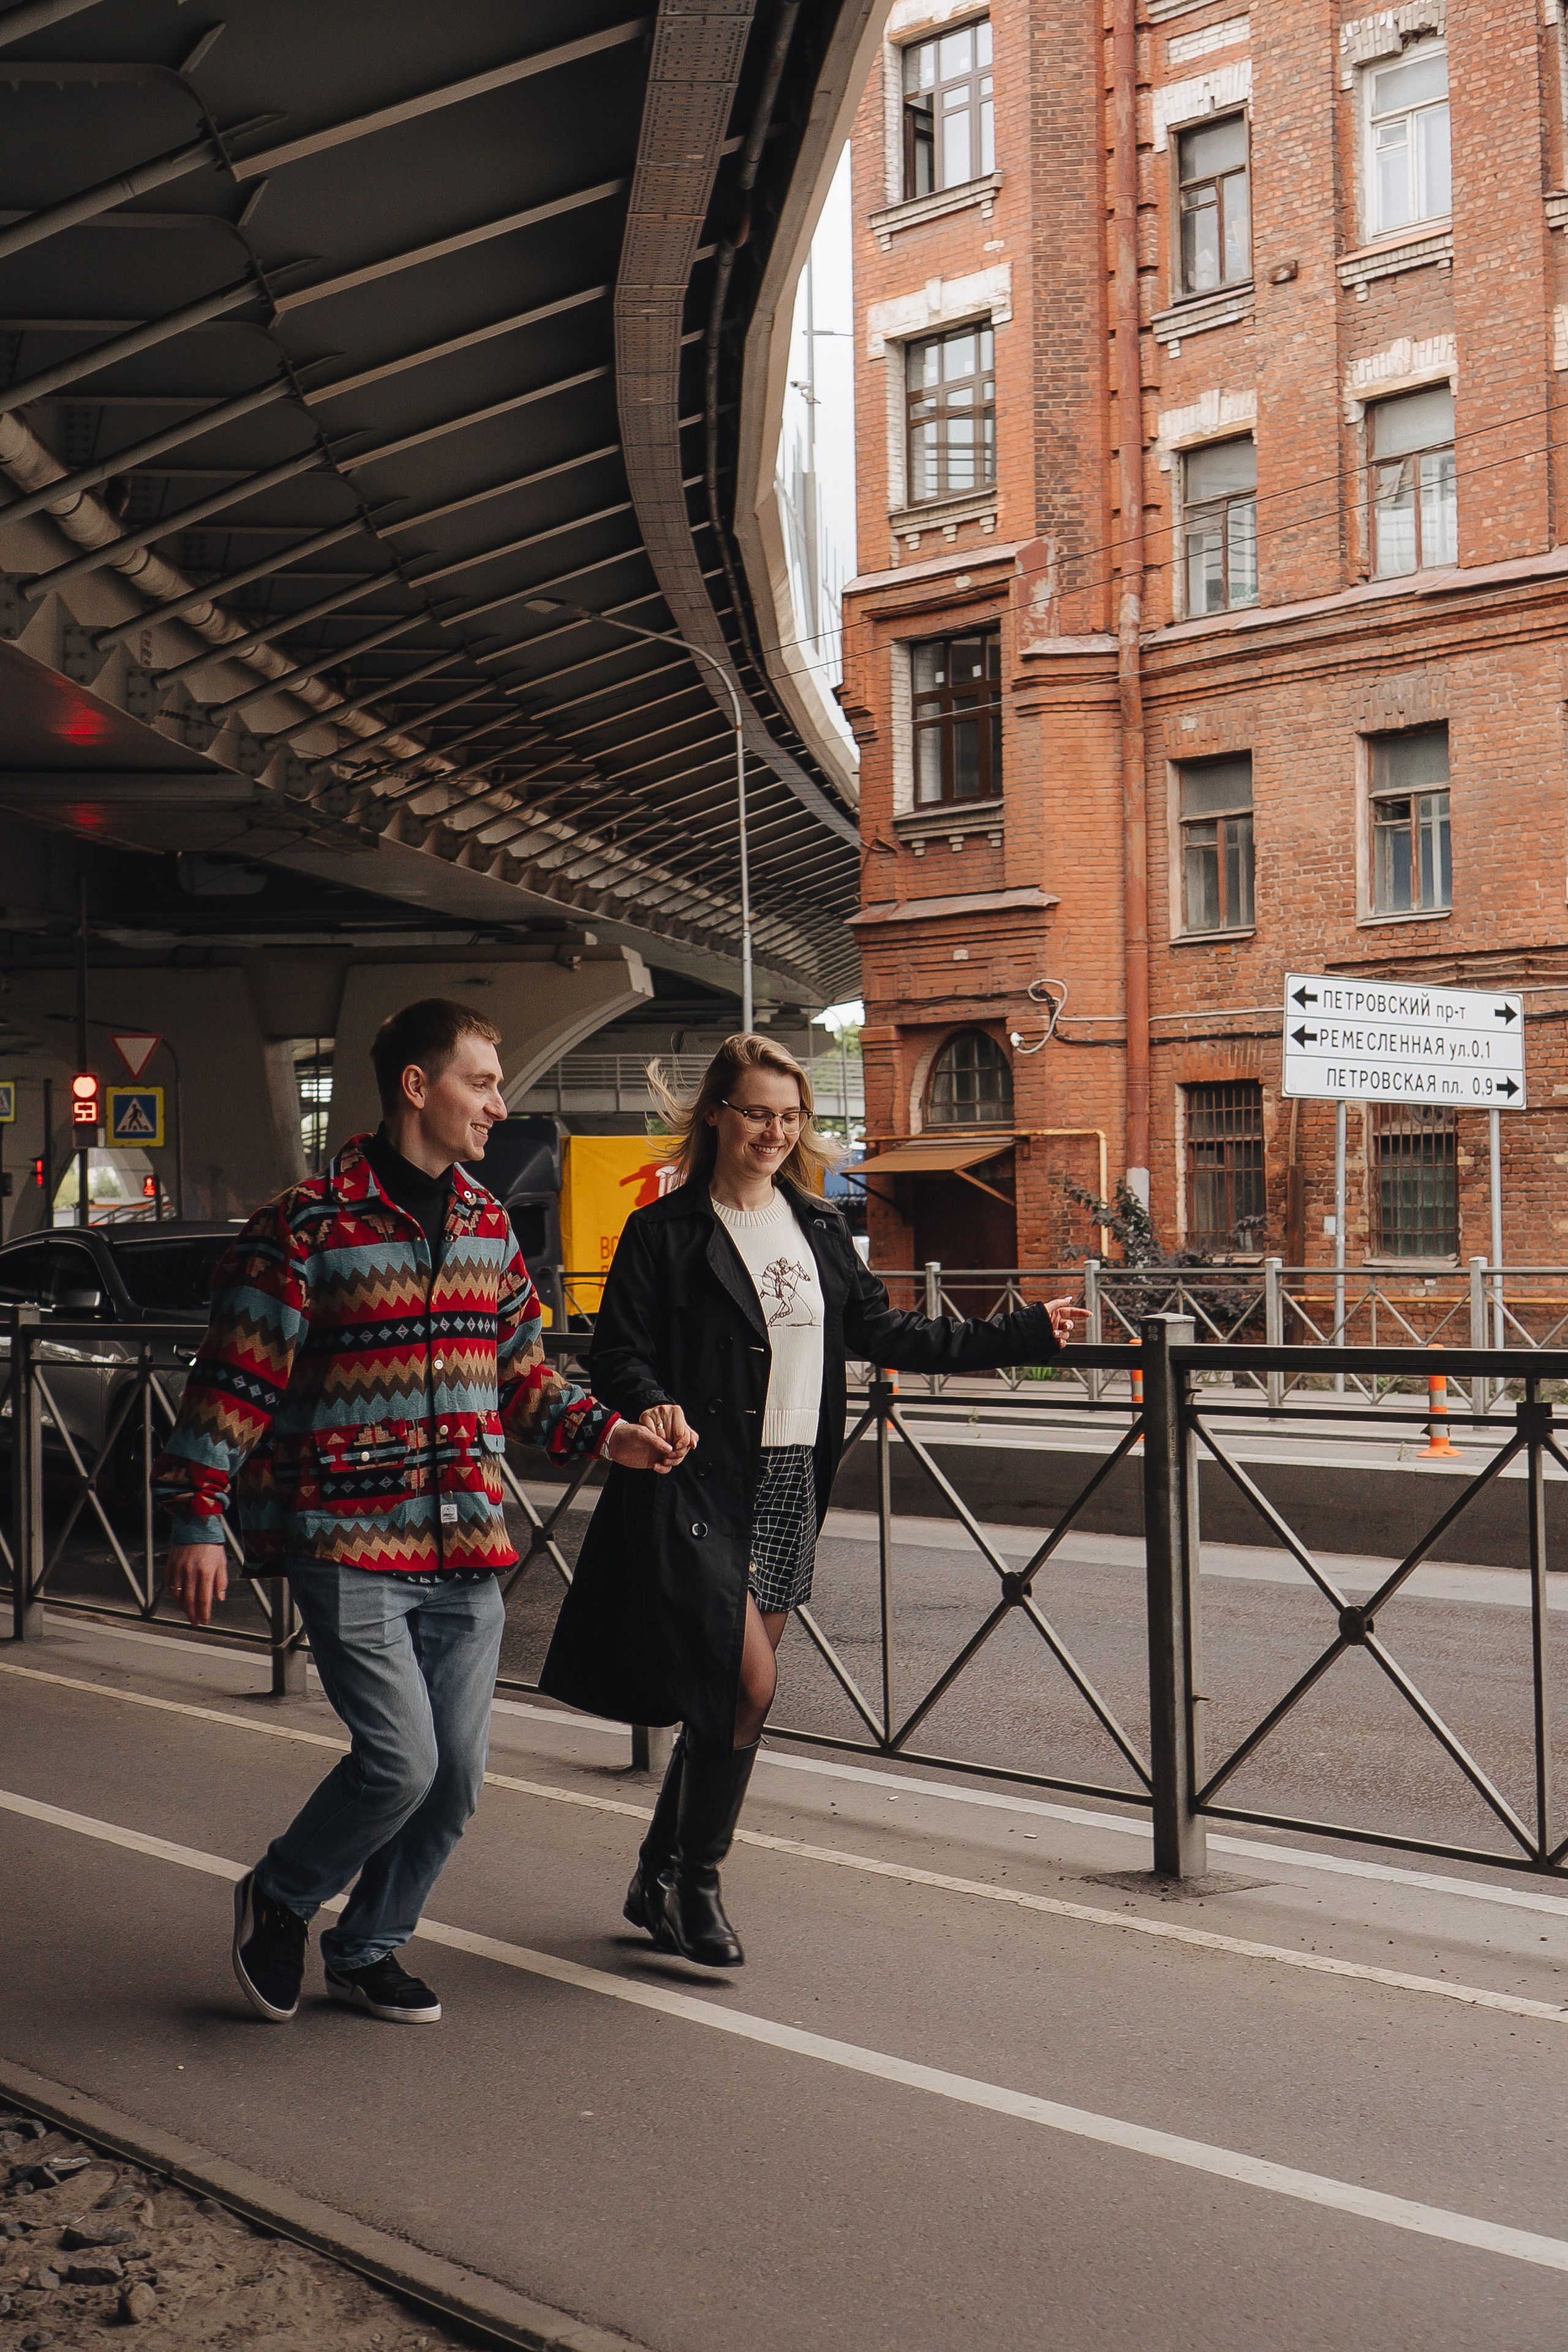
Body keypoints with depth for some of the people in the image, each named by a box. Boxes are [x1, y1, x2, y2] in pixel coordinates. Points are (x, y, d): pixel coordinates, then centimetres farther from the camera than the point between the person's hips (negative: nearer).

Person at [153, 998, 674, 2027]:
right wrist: (198, 1515, -13)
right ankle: (279, 1899, 15)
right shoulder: (311, 1223, -9)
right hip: (350, 1543, -6)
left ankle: (369, 1946, 30)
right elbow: (237, 1378, -8)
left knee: (457, 1775, 8)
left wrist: (604, 1433, 6)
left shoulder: (488, 1223, 11)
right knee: (400, 1760, -13)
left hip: (466, 1550, 6)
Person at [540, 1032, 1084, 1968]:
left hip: (793, 1486, 6)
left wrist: (1020, 1335, 15)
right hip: (703, 1486, -6)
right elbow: (617, 1352, -8)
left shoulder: (818, 1226, 13)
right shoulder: (666, 1232, -5)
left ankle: (660, 1880, 24)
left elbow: (883, 1330, 17)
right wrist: (652, 1404, -30)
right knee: (746, 1684, -13)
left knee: (725, 1696, 9)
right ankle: (695, 1881, 6)